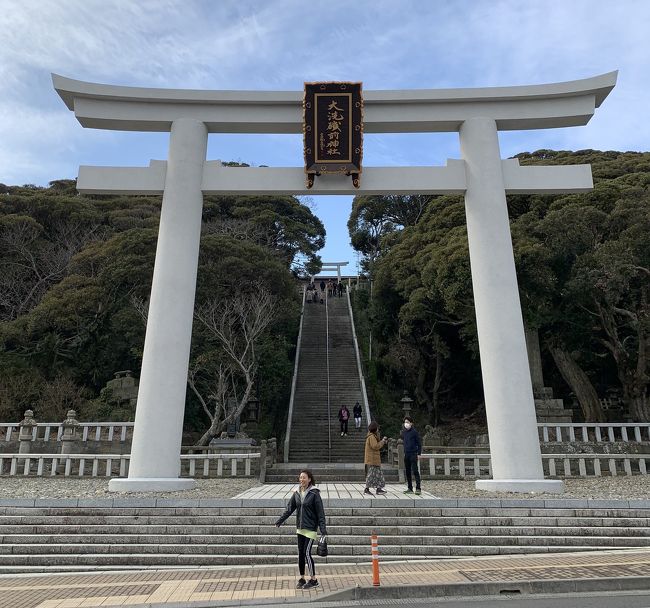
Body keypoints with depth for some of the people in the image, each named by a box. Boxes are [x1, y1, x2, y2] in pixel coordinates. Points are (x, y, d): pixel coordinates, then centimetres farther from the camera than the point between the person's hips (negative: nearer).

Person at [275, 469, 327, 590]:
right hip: (300, 528, 6)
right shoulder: (297, 493, 5)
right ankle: (302, 579, 23)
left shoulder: (314, 494, -11)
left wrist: (323, 528, -16)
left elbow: (320, 512, -11)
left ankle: (313, 580, 8)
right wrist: (280, 520, 9)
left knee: (307, 553, -7)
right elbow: (289, 508, 13)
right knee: (300, 553, 10)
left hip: (311, 528, -6)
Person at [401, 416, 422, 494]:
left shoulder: (414, 432, -7)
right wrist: (404, 451, 13)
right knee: (408, 472, 9)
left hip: (413, 454, -6)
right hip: (406, 454, 6)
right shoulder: (403, 432, 10)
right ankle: (410, 488, 16)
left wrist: (419, 453, -10)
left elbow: (419, 443, -6)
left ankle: (418, 489, -5)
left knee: (415, 471, -8)